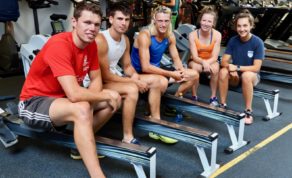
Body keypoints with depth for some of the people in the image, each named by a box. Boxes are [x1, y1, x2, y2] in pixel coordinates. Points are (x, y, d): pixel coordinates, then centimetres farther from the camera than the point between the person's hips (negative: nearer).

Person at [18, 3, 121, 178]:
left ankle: (83, 143, 4)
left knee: (115, 99, -1)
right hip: (34, 102, -8)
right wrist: (105, 96, -20)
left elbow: (96, 79, 3)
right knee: (82, 109, -37)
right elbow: (75, 94, -36)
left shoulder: (91, 44, -4)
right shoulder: (59, 45, -29)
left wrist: (90, 97, -19)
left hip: (64, 98, 8)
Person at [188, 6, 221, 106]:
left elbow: (215, 57, -17)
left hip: (210, 61, 1)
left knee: (215, 68, -33)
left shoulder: (217, 35, -17)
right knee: (195, 67, -34)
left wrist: (207, 63, -38)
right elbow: (195, 57, -21)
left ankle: (213, 97, -14)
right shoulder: (193, 35, -19)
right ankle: (194, 96, -16)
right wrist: (203, 62, -42)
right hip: (196, 61, 0)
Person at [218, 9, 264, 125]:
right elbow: (224, 61, -7)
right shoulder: (233, 40, -5)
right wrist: (231, 68, -28)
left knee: (246, 75, -37)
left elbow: (256, 68, -19)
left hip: (252, 75, -3)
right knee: (223, 72, -28)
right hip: (235, 76, 3)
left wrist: (237, 67, -28)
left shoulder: (257, 42, -16)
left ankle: (248, 111, -24)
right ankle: (223, 105, -16)